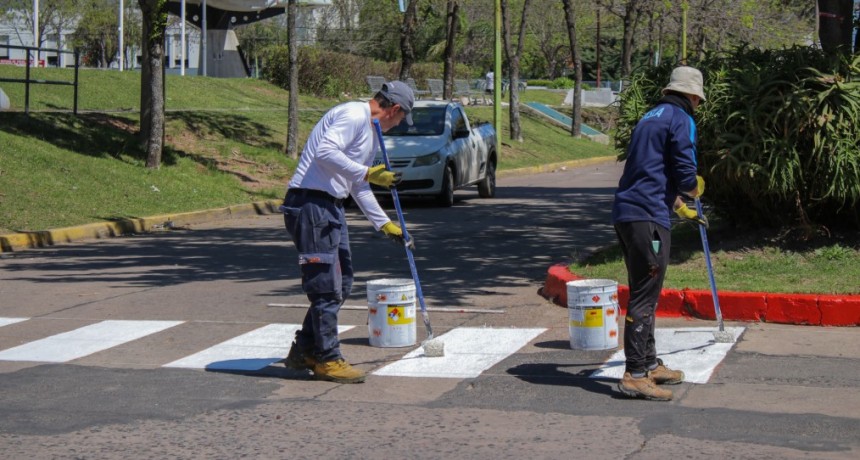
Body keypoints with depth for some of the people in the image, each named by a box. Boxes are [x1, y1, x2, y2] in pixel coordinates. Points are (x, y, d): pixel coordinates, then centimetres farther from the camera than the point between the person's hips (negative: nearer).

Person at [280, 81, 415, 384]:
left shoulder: (372, 132, 21)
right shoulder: (354, 116, -11)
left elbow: (359, 188, 27)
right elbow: (325, 152, -26)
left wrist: (385, 225, 26)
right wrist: (368, 173, -26)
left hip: (331, 207, 11)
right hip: (310, 203, -11)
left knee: (341, 284, 14)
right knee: (327, 286, -7)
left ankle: (304, 350, 23)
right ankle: (327, 360, 0)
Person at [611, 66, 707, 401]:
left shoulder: (651, 118, 22)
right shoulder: (681, 121, -5)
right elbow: (686, 177, -12)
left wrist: (681, 209, 41)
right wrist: (695, 190, 11)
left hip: (626, 213, 9)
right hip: (648, 217, -9)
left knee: (643, 294, 18)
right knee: (645, 297, -8)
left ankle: (649, 364, 28)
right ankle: (635, 375, -9)